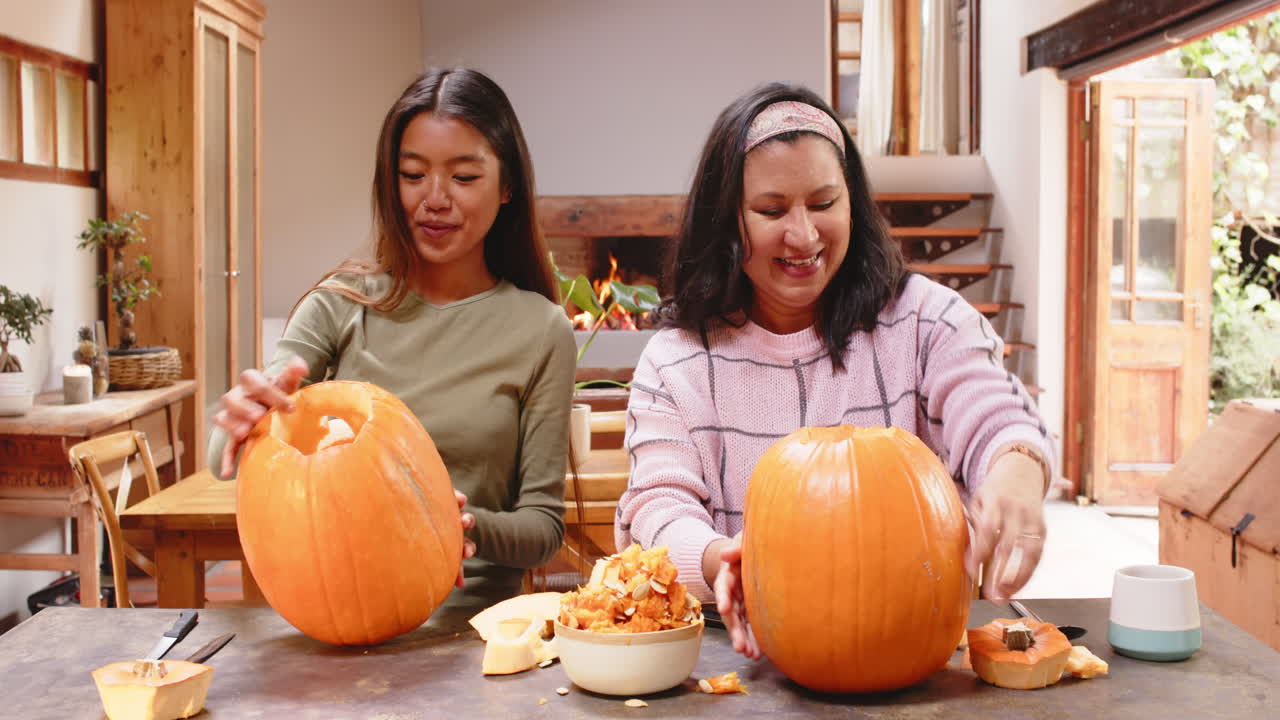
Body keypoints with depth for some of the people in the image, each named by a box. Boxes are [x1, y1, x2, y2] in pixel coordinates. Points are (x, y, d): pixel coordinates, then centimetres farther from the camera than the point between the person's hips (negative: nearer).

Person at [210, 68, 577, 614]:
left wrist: (472, 527, -18)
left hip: (470, 618, -4)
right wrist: (246, 420, -23)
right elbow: (227, 461, -1)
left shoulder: (540, 331, 0)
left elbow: (544, 524, 3)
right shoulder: (341, 306, 5)